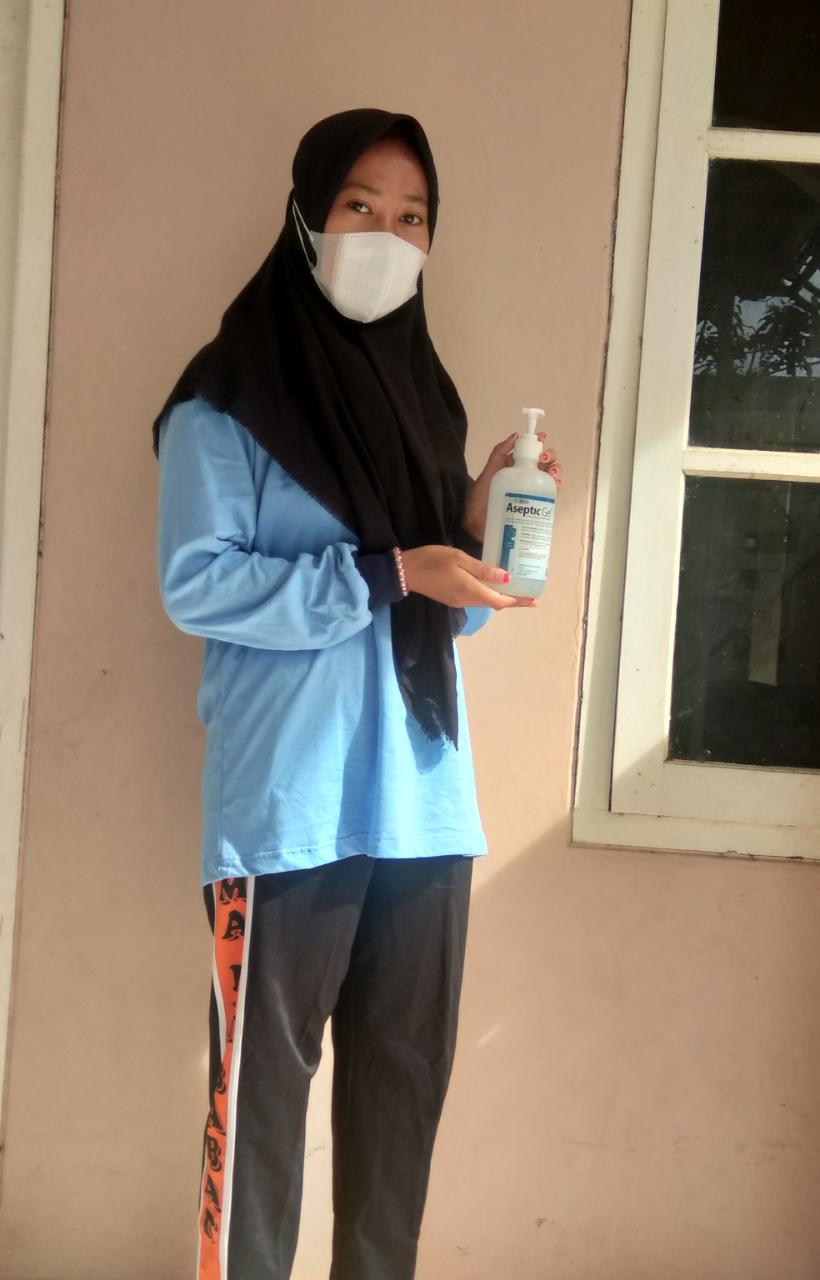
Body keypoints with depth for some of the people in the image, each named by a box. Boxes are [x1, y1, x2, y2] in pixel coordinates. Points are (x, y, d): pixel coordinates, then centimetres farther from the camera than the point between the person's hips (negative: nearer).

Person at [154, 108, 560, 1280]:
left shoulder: (421, 394, 14)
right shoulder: (229, 398, -3)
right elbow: (197, 584, -13)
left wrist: (478, 534, -4)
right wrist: (392, 572, -17)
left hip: (425, 802, 6)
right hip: (287, 809, -5)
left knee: (405, 1081, 12)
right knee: (264, 1082, 1)